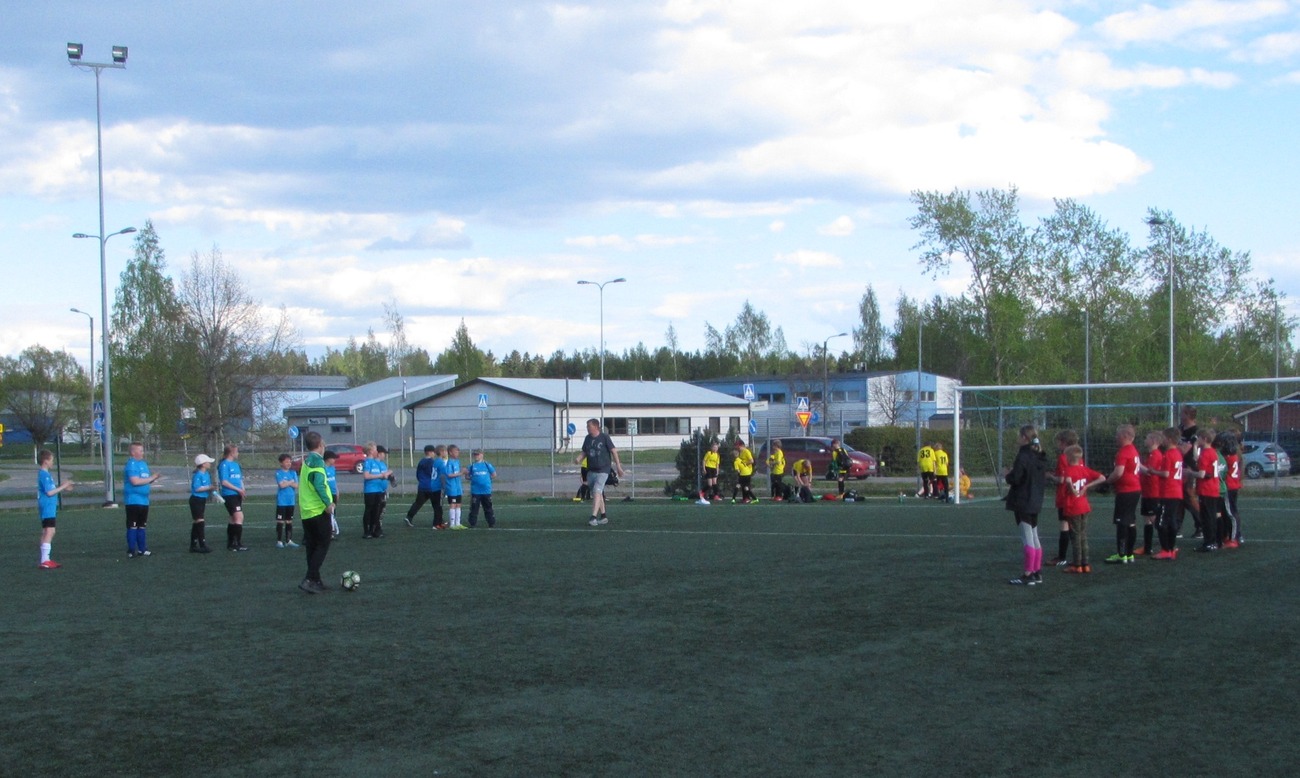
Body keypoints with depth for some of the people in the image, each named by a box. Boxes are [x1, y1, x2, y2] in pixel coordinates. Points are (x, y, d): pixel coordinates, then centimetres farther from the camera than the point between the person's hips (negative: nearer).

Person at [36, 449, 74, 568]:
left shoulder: (44, 474, 15)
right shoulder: (44, 475, -16)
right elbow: (49, 492, -20)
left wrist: (62, 488, 13)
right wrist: (62, 487, -12)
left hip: (49, 508, 11)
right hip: (47, 508, -11)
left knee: (46, 532, 12)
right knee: (49, 532, -12)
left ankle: (44, 559, 16)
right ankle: (45, 561, -15)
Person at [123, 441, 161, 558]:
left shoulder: (143, 464, 14)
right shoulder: (131, 464, -14)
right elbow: (135, 481, -23)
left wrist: (154, 478, 3)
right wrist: (151, 478, -16)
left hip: (143, 500, 9)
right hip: (133, 500, -9)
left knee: (141, 526, 15)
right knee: (132, 526, -6)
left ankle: (142, 549, 22)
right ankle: (131, 551, -3)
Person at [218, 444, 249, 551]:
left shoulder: (236, 464, 16)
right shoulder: (224, 464, -9)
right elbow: (224, 482, -15)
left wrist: (242, 490, 4)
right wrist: (238, 489, -14)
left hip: (237, 495, 9)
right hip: (229, 495, -9)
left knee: (234, 519, 12)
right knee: (239, 517, -14)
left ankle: (230, 544, 19)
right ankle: (238, 544, -12)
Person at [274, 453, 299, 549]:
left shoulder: (293, 473, 9)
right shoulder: (279, 473, -5)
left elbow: (296, 485, -2)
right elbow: (281, 485, -17)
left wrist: (287, 483, -13)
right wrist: (291, 482, -4)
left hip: (291, 501, 5)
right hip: (281, 501, -5)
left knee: (289, 521, 10)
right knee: (280, 521, -2)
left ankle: (289, 541, 16)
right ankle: (279, 541, 2)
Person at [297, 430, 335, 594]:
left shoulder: (306, 461, 14)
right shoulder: (317, 460, -11)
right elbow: (319, 484, -24)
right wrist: (328, 503, -28)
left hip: (306, 511, 8)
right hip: (318, 510, -8)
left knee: (312, 546, 12)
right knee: (323, 545, -4)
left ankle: (315, 581, 15)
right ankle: (309, 579, -13)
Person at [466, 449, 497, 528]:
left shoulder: (487, 464, 2)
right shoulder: (472, 465, 4)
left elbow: (494, 474, 8)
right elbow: (467, 476, 8)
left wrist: (487, 478, 2)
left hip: (486, 490, 0)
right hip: (475, 491, 0)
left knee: (488, 508, 8)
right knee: (474, 508, 2)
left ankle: (492, 523, 14)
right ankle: (473, 524, 9)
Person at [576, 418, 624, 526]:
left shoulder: (604, 437, -7)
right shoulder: (587, 438, 8)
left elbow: (613, 451, -4)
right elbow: (584, 452, 16)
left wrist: (618, 466, -6)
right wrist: (578, 459, -5)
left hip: (603, 470, -7)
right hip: (591, 470, 7)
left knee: (597, 492, -18)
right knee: (595, 494, 12)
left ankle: (594, 517, -23)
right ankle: (603, 516, 24)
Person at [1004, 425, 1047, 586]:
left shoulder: (1023, 456, -17)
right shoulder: (1040, 456, 9)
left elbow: (1015, 479, -20)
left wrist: (1007, 475, 2)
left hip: (1022, 503, -9)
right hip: (1035, 502, 9)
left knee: (1027, 539, -7)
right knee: (1034, 539, 15)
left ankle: (1028, 575, -5)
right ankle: (1037, 573, 21)